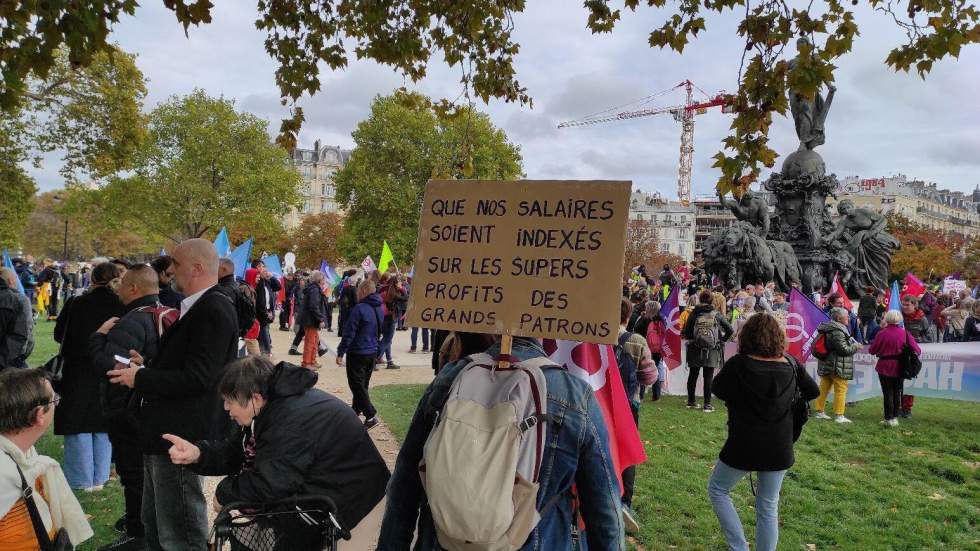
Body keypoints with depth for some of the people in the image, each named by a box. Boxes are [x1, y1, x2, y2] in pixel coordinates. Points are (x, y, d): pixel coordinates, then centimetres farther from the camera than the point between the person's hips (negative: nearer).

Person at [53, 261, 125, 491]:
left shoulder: (75, 304, -11)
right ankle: (99, 479, 21)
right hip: (110, 377, 2)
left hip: (78, 375, -1)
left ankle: (82, 481, 15)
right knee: (104, 429, 14)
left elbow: (59, 335, 2)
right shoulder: (123, 306, -12)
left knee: (79, 429, 9)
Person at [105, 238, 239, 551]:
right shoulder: (199, 307, 12)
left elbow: (196, 378, -25)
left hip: (180, 436, -10)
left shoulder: (214, 310, -20)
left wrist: (140, 378, -15)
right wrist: (146, 366, 6)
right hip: (165, 432, 10)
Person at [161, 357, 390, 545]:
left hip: (346, 492, -10)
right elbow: (233, 451, 3)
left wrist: (224, 494, -13)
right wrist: (197, 453, -14)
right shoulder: (273, 405, 1)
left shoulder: (290, 422, -30)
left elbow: (267, 485, -30)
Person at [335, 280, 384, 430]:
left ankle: (371, 416, -9)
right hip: (372, 353, 8)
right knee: (363, 383, 20)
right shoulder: (379, 309, 6)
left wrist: (340, 353, -12)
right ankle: (356, 409, 34)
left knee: (357, 385, -2)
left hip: (357, 353, -8)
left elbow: (349, 333, -18)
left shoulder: (359, 309, -19)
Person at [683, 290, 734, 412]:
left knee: (693, 376, 13)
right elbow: (730, 330, -3)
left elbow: (686, 333, -10)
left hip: (695, 350, 1)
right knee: (708, 377, 3)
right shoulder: (717, 315, -4)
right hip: (711, 351, -1)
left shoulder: (694, 314, -6)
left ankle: (691, 401, 22)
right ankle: (707, 404, 3)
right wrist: (721, 340, 9)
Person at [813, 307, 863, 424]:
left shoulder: (827, 329, 10)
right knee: (841, 389, -1)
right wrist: (856, 346, -3)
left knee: (824, 388, 14)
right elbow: (844, 349, -21)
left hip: (825, 365, 10)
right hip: (838, 366, -10)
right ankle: (839, 415, 1)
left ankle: (819, 411, 20)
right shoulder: (838, 331, -20)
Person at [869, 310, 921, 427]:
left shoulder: (882, 333, -14)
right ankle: (895, 417, 19)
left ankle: (889, 418, 5)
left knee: (887, 393, 4)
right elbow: (916, 349, -8)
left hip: (885, 367, -3)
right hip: (899, 367, 3)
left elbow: (872, 350, -7)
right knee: (897, 392, 14)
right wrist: (918, 351, 15)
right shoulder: (905, 333, -5)